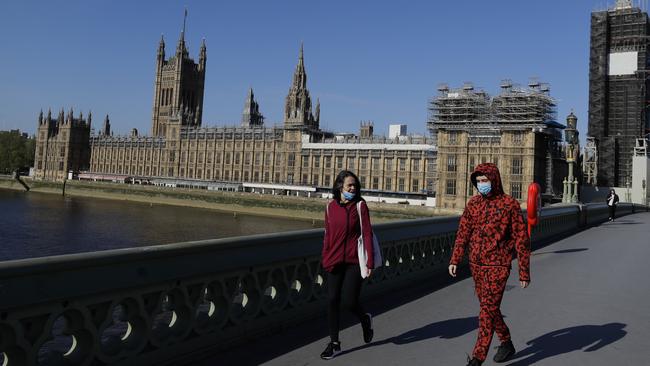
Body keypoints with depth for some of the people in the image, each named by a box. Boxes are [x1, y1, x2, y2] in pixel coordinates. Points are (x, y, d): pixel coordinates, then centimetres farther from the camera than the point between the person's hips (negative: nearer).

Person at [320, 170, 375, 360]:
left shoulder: (360, 205, -5)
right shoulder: (331, 206, 4)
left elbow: (367, 234, -7)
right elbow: (328, 235, 10)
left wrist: (369, 262, -10)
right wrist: (325, 259, 10)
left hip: (354, 261, -3)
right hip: (335, 261, 3)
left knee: (348, 302, -5)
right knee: (332, 301, 4)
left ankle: (365, 318, 30)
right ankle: (334, 343, 19)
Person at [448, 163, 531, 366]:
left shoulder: (510, 204, -8)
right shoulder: (473, 203, 5)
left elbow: (521, 239, -6)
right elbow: (463, 233, 8)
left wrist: (524, 272, -7)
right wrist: (455, 260, 0)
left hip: (497, 266, -6)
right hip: (476, 265, 6)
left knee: (488, 310, -9)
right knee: (488, 307, 16)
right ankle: (506, 343, 38)